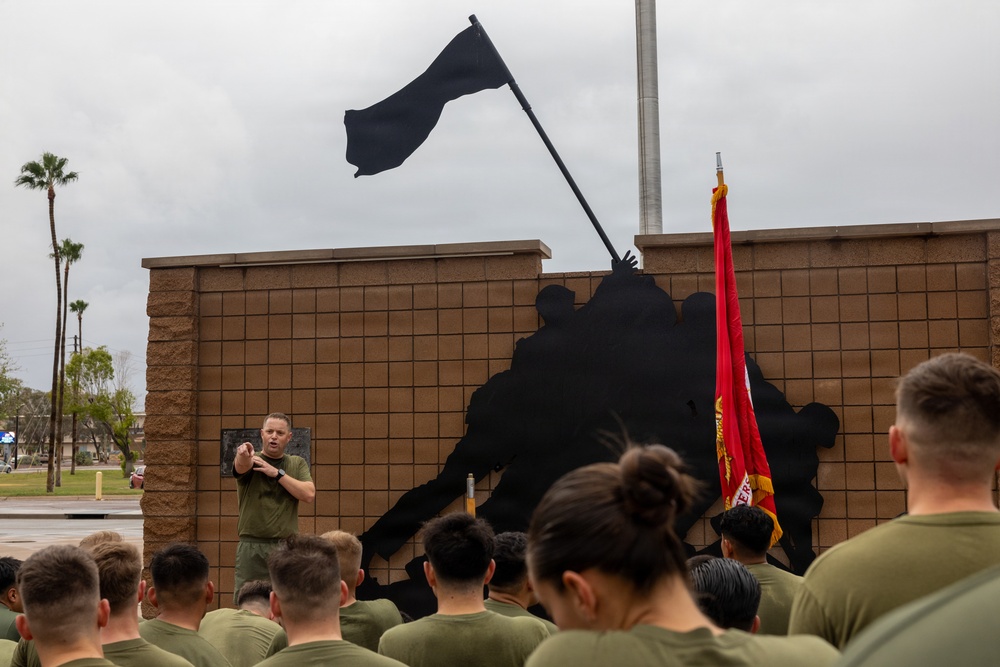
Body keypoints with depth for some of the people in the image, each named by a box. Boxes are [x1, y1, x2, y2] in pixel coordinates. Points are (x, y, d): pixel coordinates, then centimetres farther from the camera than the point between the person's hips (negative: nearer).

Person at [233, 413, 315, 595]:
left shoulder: (298, 464, 11)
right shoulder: (250, 460, 3)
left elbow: (309, 494, -5)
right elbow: (241, 465, -22)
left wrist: (277, 472, -11)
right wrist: (243, 456, -46)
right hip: (252, 546, -2)